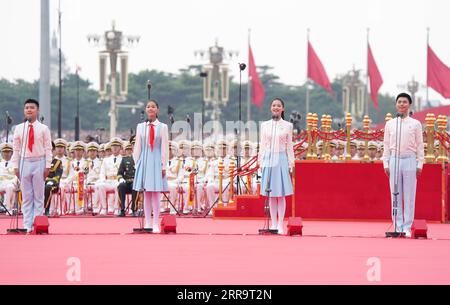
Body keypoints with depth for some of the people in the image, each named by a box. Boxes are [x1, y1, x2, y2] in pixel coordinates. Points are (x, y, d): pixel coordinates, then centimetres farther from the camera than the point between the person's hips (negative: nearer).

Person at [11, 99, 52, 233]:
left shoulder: (44, 129, -1)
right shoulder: (19, 128, 5)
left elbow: (48, 149, -1)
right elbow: (16, 149, 7)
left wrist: (47, 166, -7)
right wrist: (16, 166, 2)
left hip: (39, 163, -2)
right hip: (24, 162, 2)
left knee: (38, 196, 3)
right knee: (26, 196, 4)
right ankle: (27, 225, 6)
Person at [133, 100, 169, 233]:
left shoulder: (162, 127, 1)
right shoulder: (140, 127, 7)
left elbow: (165, 147, 0)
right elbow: (137, 147, 9)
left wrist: (163, 166, -5)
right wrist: (137, 163, 5)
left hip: (156, 162, -2)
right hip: (144, 161, 2)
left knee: (156, 194, -3)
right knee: (146, 194, 4)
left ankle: (155, 224, 0)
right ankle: (147, 223, 8)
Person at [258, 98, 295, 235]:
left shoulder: (287, 126, 3)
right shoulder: (265, 125, 8)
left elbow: (289, 146, 3)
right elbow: (262, 145, 9)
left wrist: (291, 163, -1)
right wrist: (260, 161, 4)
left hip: (281, 160, -2)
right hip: (268, 160, 2)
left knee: (281, 194, -1)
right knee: (270, 195, 5)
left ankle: (280, 225, 2)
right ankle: (273, 224, 11)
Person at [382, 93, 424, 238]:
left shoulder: (416, 124, 4)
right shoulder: (390, 124, 9)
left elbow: (420, 146, 4)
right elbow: (386, 145, 11)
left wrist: (419, 165, -2)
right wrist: (386, 164, 4)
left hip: (410, 160, -2)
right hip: (394, 160, 2)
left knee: (409, 196, -1)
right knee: (395, 196, 2)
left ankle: (407, 228, 2)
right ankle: (398, 227, 6)